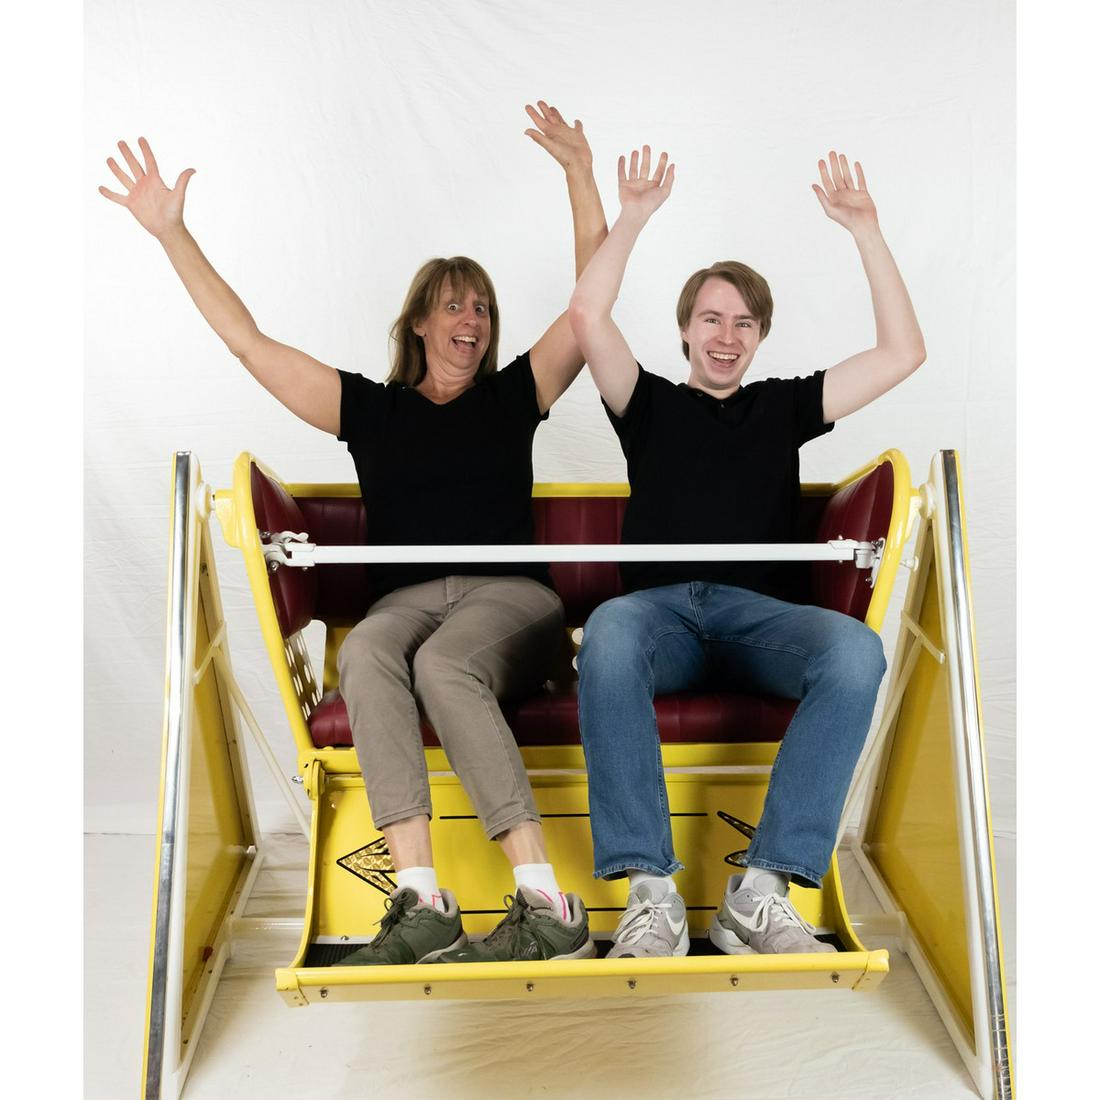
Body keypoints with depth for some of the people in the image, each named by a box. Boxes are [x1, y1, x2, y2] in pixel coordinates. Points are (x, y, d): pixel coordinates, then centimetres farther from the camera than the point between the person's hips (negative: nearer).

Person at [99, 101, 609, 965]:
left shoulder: (513, 395, 18)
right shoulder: (369, 408, 17)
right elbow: (247, 342, 16)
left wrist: (579, 173, 13)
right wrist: (172, 231, 15)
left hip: (509, 597, -1)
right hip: (406, 598, 1)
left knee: (442, 663, -35)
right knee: (366, 652, -35)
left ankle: (547, 908, -38)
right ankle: (422, 902, -39)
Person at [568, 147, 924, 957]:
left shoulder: (783, 407, 26)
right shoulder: (651, 404, 22)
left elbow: (903, 354, 18)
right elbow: (587, 318, 6)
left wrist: (866, 230, 14)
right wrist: (635, 216, 6)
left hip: (759, 613, 2)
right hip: (661, 607, -1)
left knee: (857, 649, -34)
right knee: (607, 631, -39)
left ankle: (763, 890, -31)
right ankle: (650, 892, -36)